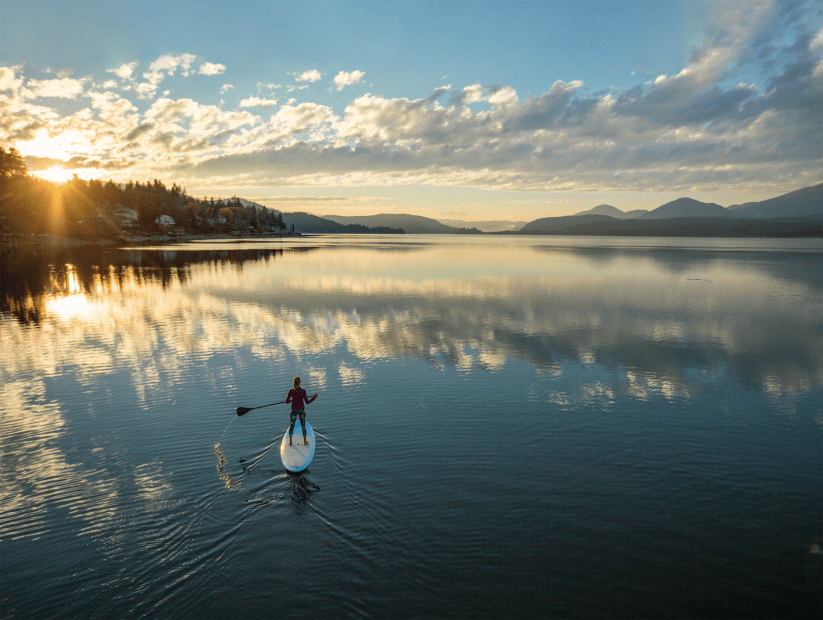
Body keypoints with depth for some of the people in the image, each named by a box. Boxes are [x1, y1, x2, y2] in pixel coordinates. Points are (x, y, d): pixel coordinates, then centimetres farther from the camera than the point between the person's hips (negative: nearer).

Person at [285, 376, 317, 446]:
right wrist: (314, 397, -3)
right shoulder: (303, 391, -15)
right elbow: (307, 402, -13)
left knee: (292, 425, 16)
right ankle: (305, 441, 25)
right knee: (303, 425, 15)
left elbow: (286, 401, -5)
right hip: (301, 410, -1)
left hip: (293, 410, 1)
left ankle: (290, 441, 25)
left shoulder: (291, 391, -11)